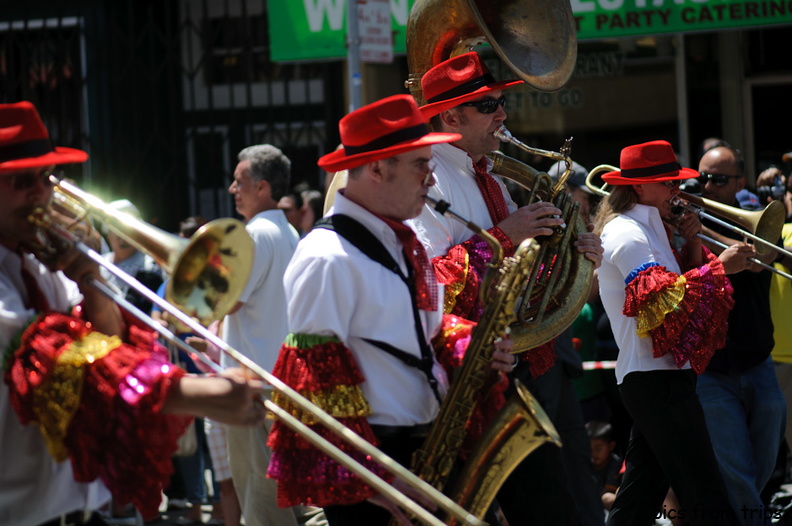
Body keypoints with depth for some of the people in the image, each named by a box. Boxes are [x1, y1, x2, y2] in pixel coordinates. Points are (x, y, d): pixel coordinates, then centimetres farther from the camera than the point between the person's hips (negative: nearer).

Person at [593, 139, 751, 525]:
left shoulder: (649, 229, 21)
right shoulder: (628, 233, -10)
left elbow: (684, 279, 23)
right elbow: (662, 298, -22)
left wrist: (692, 242, 7)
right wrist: (719, 267, -20)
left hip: (657, 374, 10)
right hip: (655, 376, -10)